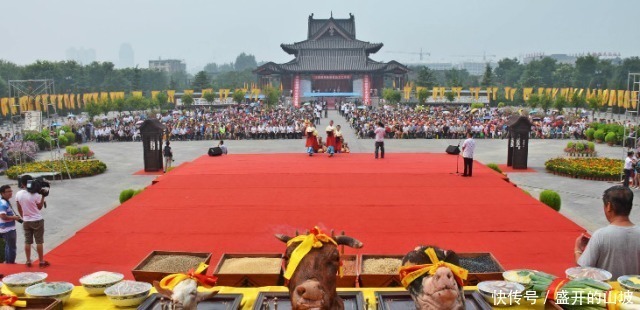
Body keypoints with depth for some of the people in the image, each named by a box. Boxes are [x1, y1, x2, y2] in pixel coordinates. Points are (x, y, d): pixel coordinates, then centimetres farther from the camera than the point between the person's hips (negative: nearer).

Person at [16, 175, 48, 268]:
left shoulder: (18, 194, -3)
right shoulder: (35, 194, -17)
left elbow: (19, 209, 6)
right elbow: (40, 207, -4)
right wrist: (43, 196, -2)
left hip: (26, 221, 4)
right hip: (37, 220, -4)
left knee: (27, 242, 11)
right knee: (39, 242, 3)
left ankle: (28, 261, 16)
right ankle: (41, 262, 7)